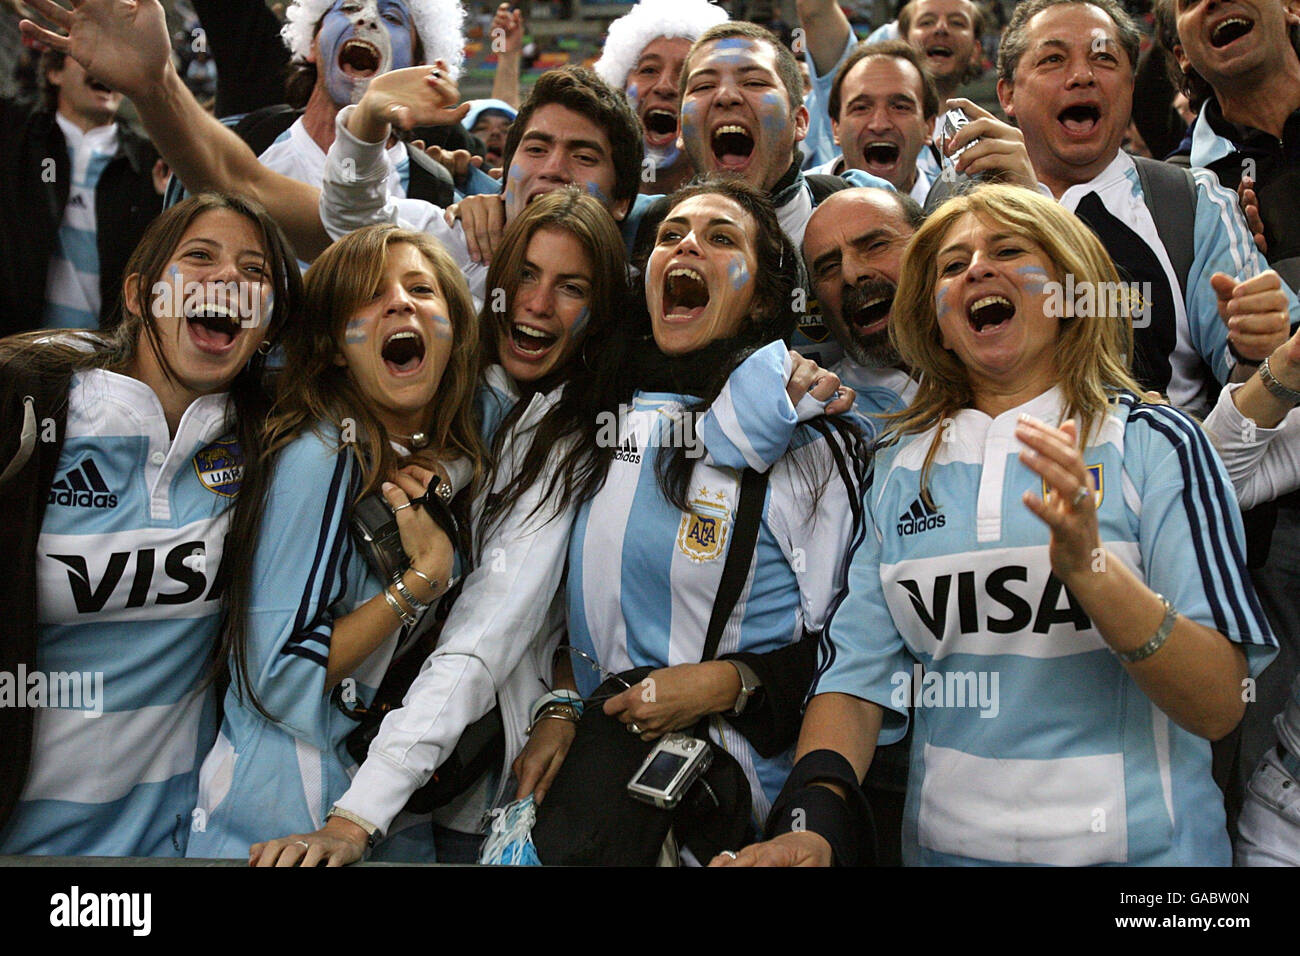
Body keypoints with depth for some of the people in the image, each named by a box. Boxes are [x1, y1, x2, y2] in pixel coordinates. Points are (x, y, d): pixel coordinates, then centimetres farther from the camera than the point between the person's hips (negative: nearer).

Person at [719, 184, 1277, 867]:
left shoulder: (1153, 442, -5)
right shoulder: (903, 465, 5)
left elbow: (1219, 707, -11)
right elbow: (857, 672, 1)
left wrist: (1089, 566, -26)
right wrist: (812, 816, -16)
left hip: (1138, 845, -2)